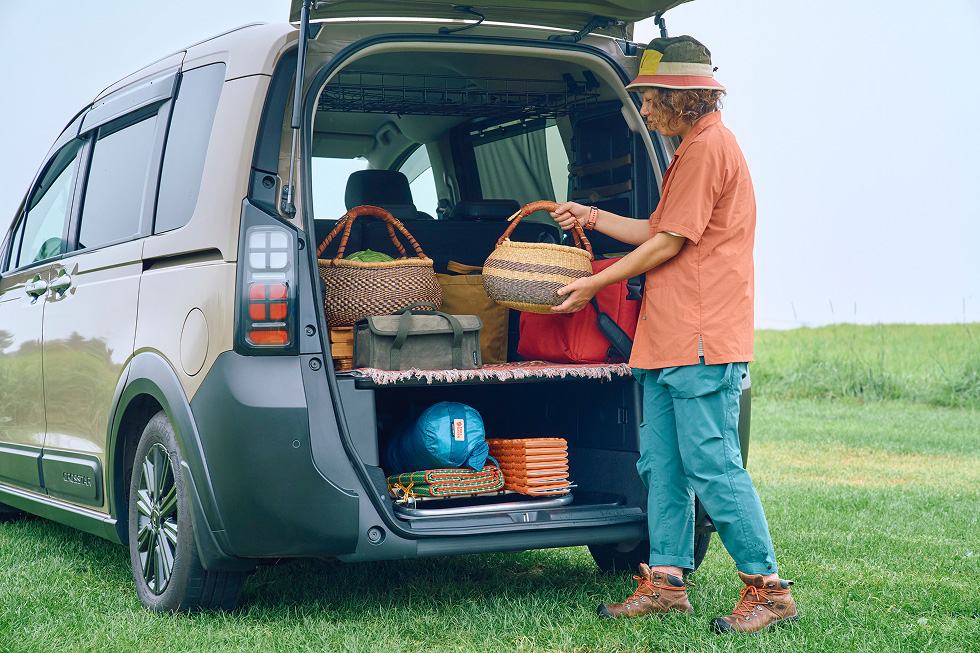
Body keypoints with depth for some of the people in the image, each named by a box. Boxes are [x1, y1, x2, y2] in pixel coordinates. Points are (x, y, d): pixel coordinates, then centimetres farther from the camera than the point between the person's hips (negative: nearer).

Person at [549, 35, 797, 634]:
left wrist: (595, 285, -5)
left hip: (703, 341, -10)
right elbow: (658, 233, 25)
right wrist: (592, 218, 24)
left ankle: (768, 588, 1)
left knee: (712, 466, -8)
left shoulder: (709, 147, -11)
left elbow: (669, 243, -13)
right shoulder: (693, 150, 22)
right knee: (662, 465, 10)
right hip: (667, 340, 10)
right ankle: (667, 583, 15)